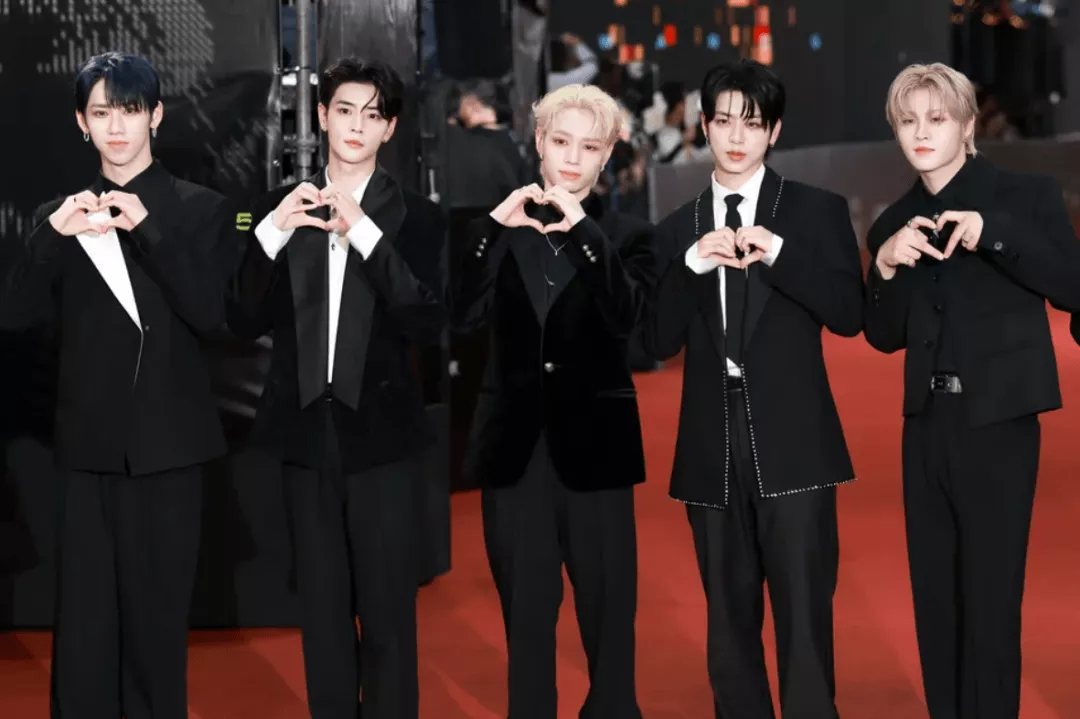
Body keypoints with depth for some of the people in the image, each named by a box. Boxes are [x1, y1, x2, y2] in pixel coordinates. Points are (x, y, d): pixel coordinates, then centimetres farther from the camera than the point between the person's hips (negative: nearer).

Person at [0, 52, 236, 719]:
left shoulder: (201, 209, 3)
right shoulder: (61, 215, 10)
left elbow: (209, 313, -10)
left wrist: (148, 229, -19)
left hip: (167, 444, -2)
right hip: (88, 442, 2)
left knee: (158, 617, 2)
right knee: (83, 620, 1)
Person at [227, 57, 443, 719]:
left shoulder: (408, 213, -4)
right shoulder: (281, 208, 5)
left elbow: (428, 324, -14)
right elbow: (247, 323, 1)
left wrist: (365, 234, -23)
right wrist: (271, 234, -14)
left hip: (381, 429, -3)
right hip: (307, 428, 3)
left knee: (388, 611, -1)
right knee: (322, 608, 12)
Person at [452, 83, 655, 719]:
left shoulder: (628, 235, 3)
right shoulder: (498, 230, 6)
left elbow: (628, 318, -15)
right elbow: (466, 317, -8)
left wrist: (581, 230, -22)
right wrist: (496, 229, -19)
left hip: (593, 445, -1)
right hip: (515, 445, 1)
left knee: (609, 617, 3)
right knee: (526, 618, 9)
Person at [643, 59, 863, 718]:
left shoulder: (818, 210, 4)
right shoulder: (679, 228, 11)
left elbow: (849, 315, -5)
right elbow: (659, 341, 5)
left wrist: (779, 253, -16)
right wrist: (692, 263, -10)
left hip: (792, 442, -3)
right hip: (712, 447, 3)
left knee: (803, 616, -8)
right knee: (730, 619, 10)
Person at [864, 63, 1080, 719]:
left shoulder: (1026, 196, -5)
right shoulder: (895, 224, 9)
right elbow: (886, 337, 11)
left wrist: (994, 234, -24)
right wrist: (885, 265, -8)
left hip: (997, 424, -5)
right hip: (927, 425, 5)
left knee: (990, 600, -2)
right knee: (934, 597, 12)